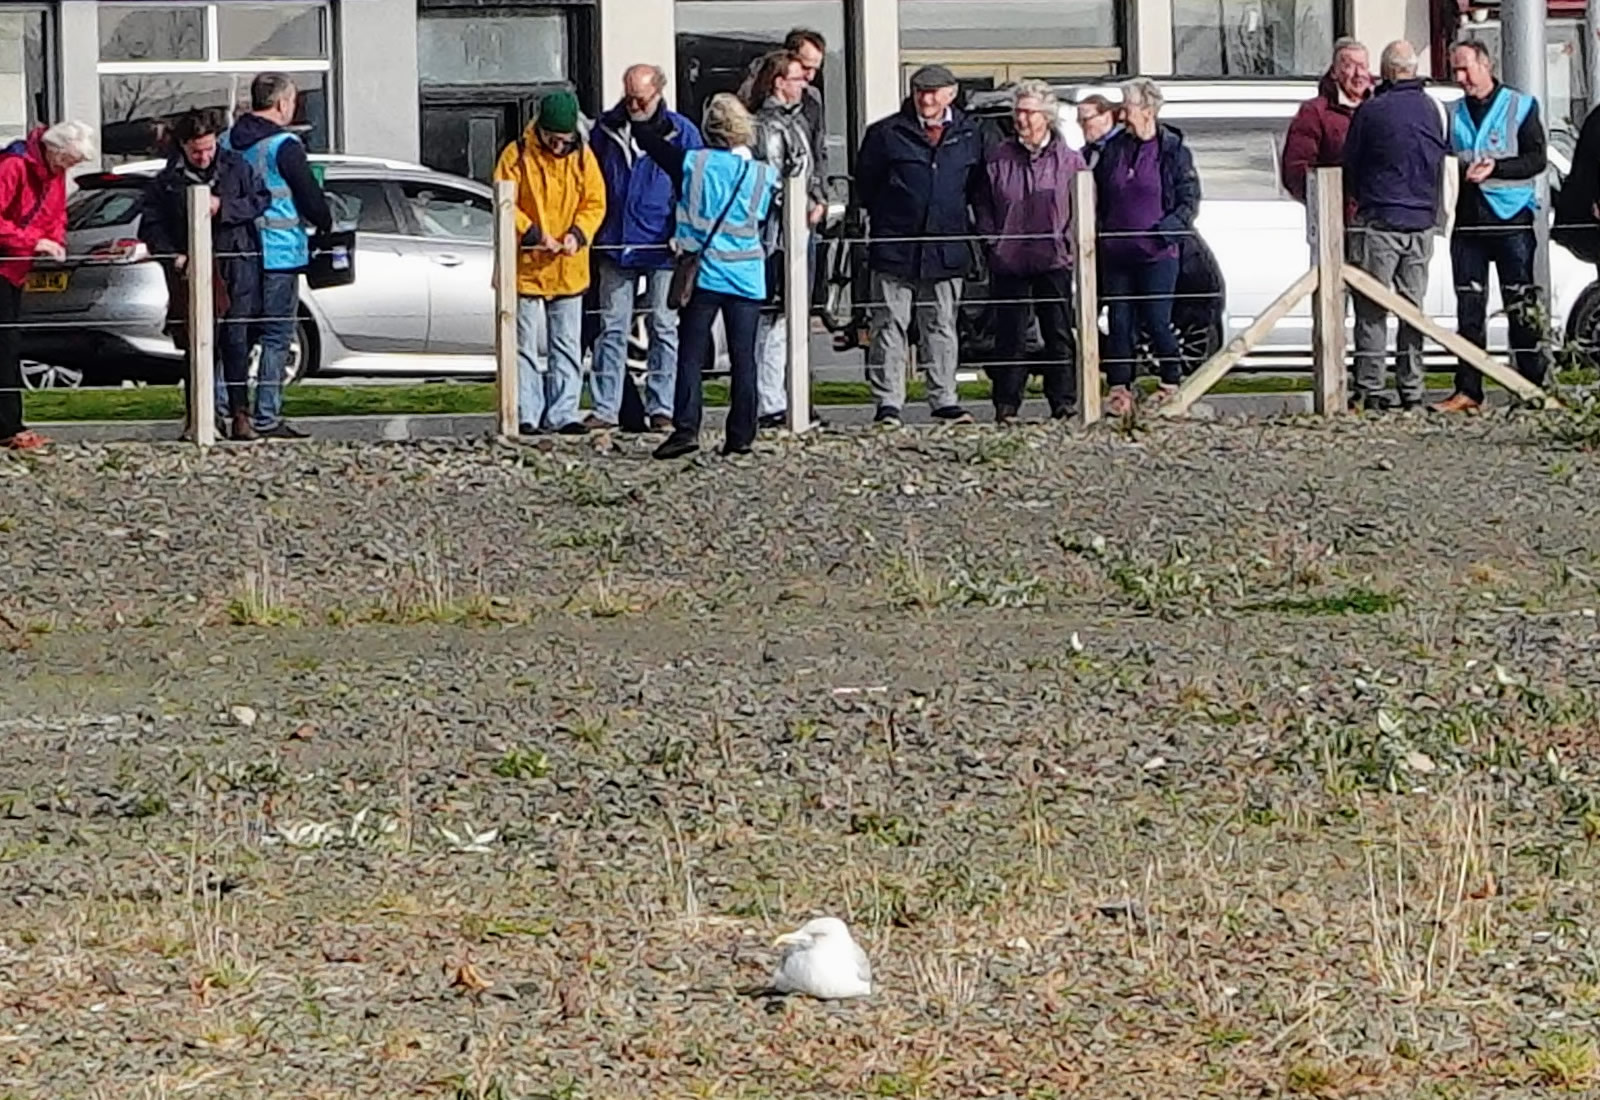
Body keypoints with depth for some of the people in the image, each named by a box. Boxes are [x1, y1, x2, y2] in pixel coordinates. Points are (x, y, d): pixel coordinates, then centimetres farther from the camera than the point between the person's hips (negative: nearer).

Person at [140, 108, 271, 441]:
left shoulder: (236, 167, 5)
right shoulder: (167, 182, 3)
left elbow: (262, 200, 4)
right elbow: (151, 228, 5)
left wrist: (223, 208, -9)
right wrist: (175, 257, -10)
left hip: (237, 267, 0)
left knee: (236, 342, -2)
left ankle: (240, 414, 2)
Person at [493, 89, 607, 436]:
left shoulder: (582, 157, 2)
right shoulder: (517, 155, -7)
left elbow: (595, 203, 5)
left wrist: (577, 234, -13)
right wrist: (533, 234, -19)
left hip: (568, 268, 3)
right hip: (526, 266, -3)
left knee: (567, 345, 6)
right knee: (525, 345, 1)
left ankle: (563, 413, 10)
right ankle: (526, 414, 3)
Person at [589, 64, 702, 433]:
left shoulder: (681, 133, 0)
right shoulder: (606, 130, 7)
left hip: (662, 249, -2)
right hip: (615, 247, 2)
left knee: (664, 327, 2)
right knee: (612, 326, 4)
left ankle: (661, 409, 7)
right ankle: (605, 408, 7)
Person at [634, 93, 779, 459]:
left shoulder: (693, 164, -4)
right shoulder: (763, 175, 0)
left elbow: (649, 141, 8)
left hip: (704, 274, -1)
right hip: (747, 277, 1)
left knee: (691, 355, 0)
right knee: (743, 357, 5)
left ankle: (686, 428, -12)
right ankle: (741, 435, 5)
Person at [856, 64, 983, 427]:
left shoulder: (968, 136, 6)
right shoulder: (887, 134, -2)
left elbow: (975, 183, 17)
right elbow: (864, 182, 7)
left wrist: (964, 226, 11)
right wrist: (885, 219, 7)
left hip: (946, 247, 2)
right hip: (895, 249, -2)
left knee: (942, 328, 8)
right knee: (890, 327, -1)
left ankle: (945, 401, 14)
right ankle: (888, 404, 1)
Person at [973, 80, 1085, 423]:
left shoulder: (1069, 160, 3)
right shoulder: (998, 159, 6)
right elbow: (983, 206, 11)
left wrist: (1070, 243, -3)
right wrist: (993, 243, 1)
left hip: (1055, 260, -1)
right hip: (1009, 263, 1)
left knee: (1059, 334, 2)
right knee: (1010, 336, 1)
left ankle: (1063, 401, 8)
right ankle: (1006, 405, 5)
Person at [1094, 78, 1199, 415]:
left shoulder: (1173, 151, -2)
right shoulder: (1113, 150, 10)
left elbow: (1189, 202, -2)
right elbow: (1098, 200, 16)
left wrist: (1164, 231, -14)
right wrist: (1098, 234, 2)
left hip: (1157, 255, -4)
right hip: (1116, 254, 4)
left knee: (1157, 322, -4)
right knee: (1119, 323, 3)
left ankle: (1172, 384, 10)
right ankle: (1119, 389, 7)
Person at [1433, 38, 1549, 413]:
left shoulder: (1520, 106, 4)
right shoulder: (1454, 114, 15)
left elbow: (1536, 159, -3)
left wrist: (1494, 167, -16)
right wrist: (1462, 171, -4)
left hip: (1511, 217, -4)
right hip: (1468, 220, 4)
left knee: (1522, 309, -4)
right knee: (1469, 310, 2)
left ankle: (1533, 386, -1)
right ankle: (1468, 391, 4)